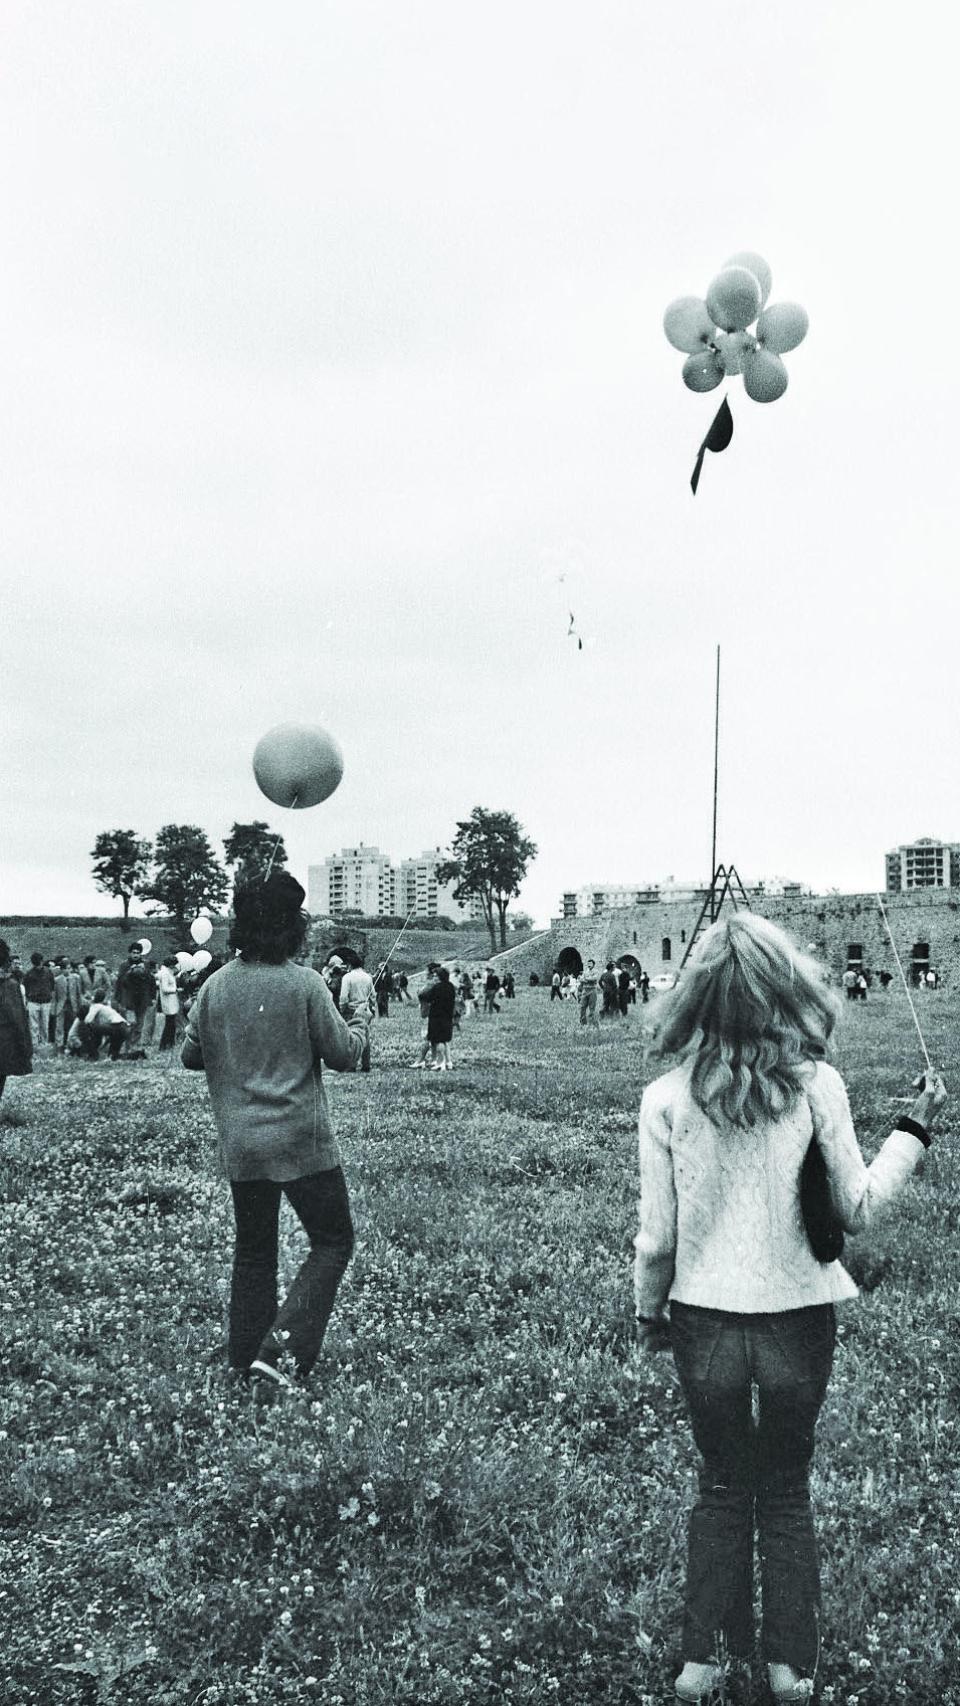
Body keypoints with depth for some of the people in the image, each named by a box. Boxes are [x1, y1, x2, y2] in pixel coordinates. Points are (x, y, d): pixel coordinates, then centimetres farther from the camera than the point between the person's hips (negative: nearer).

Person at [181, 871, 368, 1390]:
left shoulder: (215, 985, 0)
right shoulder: (303, 983, -13)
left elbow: (190, 1055, 10)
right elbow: (343, 1055, -6)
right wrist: (358, 1025, 13)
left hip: (239, 1145, 5)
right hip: (301, 1141, -5)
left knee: (253, 1247, 18)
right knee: (332, 1240, 8)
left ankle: (246, 1357, 23)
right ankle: (283, 1347, -3)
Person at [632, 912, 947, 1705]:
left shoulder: (665, 1098, -11)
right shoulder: (816, 1084, -13)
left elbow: (657, 1237, -6)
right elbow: (857, 1208, -5)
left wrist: (648, 1314, 12)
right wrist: (914, 1128, 7)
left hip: (705, 1321, 1)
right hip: (796, 1319, 0)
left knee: (722, 1485, 20)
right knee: (787, 1491, 19)